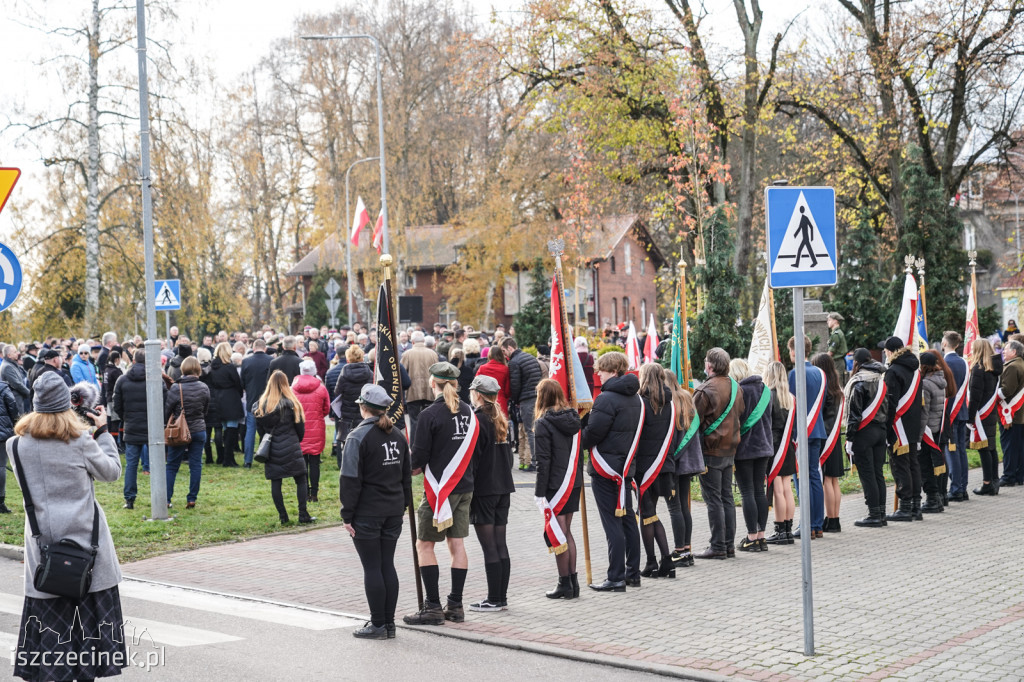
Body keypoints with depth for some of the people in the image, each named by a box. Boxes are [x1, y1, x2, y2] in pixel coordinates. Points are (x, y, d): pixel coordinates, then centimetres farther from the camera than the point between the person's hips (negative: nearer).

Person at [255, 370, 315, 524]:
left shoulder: (261, 403, 2)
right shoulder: (290, 403, -6)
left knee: (275, 482, 7)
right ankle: (303, 515, 1)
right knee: (301, 480, 5)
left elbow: (259, 427, 7)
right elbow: (300, 426, 0)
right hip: (290, 449, -3)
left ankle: (283, 517, 9)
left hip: (271, 450, 3)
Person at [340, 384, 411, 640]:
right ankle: (389, 622, 14)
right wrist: (403, 504, 20)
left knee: (372, 568, 0)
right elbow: (407, 474, 15)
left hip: (367, 513, -6)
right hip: (393, 512, 7)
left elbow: (351, 480, -14)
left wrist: (347, 515, -9)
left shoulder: (358, 437, -12)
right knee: (387, 565, 11)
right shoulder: (398, 436, 10)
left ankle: (378, 624, 4)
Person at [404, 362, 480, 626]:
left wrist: (414, 468, 9)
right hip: (465, 487, 6)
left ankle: (432, 607, -1)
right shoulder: (469, 413, 6)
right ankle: (455, 606, 12)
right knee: (457, 543, 10)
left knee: (424, 544, 2)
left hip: (439, 488, -6)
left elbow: (419, 456, -11)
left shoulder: (430, 414, -13)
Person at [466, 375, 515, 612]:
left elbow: (472, 458, -15)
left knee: (489, 546, -4)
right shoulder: (501, 420, 12)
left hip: (483, 489, -8)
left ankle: (494, 599, -1)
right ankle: (501, 597, 15)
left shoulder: (477, 420, -13)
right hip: (503, 487, 8)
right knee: (500, 544, 11)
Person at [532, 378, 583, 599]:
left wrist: (539, 491, -10)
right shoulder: (573, 419, 7)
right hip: (573, 484, 7)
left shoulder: (543, 423, -13)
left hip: (555, 485, -7)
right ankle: (572, 581, 18)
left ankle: (565, 584, 3)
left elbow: (543, 462, -14)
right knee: (566, 532, 15)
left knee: (556, 534, 0)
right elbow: (579, 453, 12)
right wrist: (577, 479, 18)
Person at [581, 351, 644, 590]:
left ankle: (616, 578, -3)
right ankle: (633, 573, 21)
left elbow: (593, 433, -18)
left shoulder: (607, 398, -17)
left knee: (612, 523, -5)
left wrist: (579, 442, 0)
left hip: (605, 470, -8)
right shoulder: (635, 398, 11)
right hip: (627, 465, 9)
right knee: (628, 519, 14)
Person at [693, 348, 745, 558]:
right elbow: (741, 413, 16)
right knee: (727, 497, 13)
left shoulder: (706, 390, -16)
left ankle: (718, 546, -2)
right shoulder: (735, 387, 8)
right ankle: (729, 545, 16)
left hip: (710, 451, -8)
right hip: (730, 450, 8)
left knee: (713, 499, -3)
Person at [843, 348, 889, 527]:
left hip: (864, 432, -7)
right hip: (881, 430, 7)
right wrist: (884, 428, 14)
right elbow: (886, 407, 11)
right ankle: (881, 514, 14)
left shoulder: (859, 382, -11)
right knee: (878, 474, 11)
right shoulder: (881, 380, 10)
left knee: (867, 474, -3)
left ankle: (874, 515, -3)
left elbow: (854, 413, -14)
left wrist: (850, 437, -11)